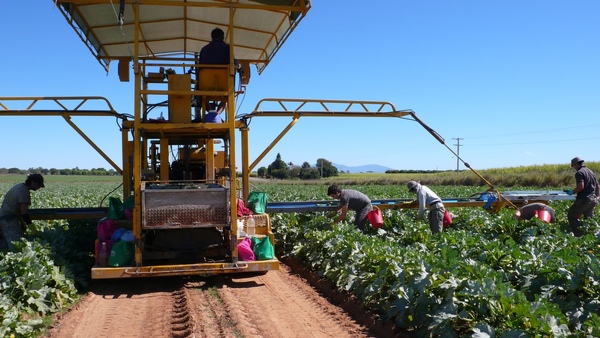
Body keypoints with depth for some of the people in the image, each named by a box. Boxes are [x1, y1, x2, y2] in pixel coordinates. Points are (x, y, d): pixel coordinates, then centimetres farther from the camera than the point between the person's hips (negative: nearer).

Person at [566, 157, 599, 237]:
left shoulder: (579, 173, -10)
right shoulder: (591, 172, 17)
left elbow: (581, 186, -23)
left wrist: (572, 192, -9)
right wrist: (596, 197, 28)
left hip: (584, 199, -8)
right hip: (593, 199, 8)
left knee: (571, 216, 0)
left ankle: (580, 235, -8)